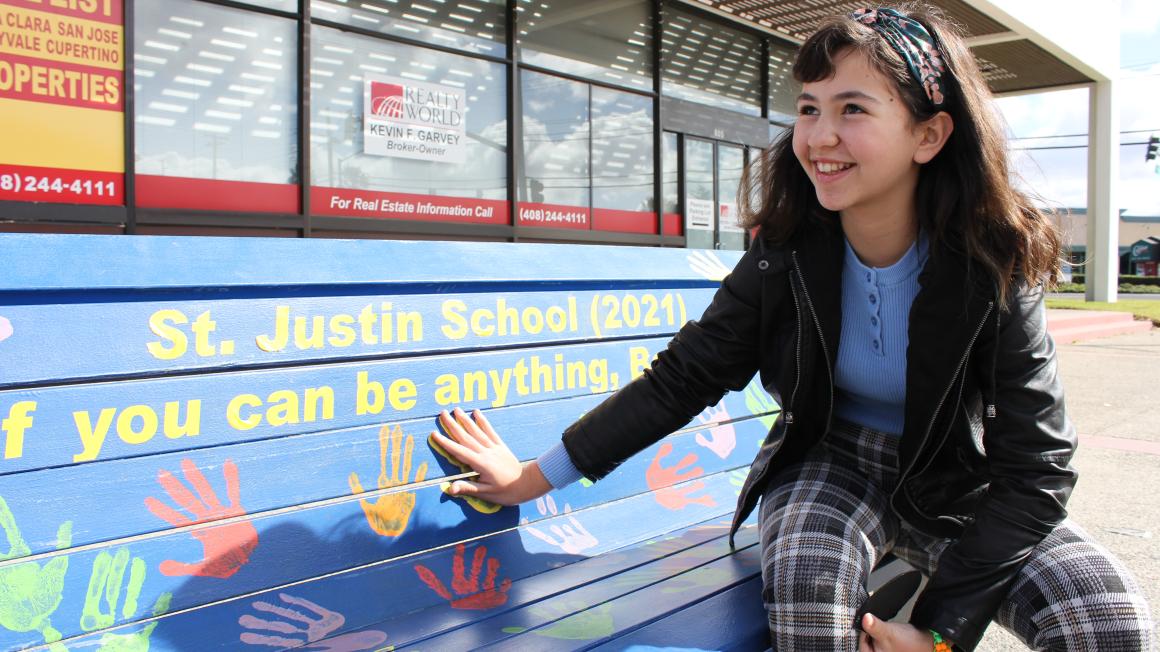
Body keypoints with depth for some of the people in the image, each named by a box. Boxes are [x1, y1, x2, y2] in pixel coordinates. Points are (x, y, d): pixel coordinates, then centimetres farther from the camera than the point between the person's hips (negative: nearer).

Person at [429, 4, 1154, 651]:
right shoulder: (788, 255, -15)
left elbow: (1037, 469, -18)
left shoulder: (996, 272, -20)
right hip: (830, 463, 1)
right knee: (805, 571, -33)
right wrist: (538, 476, -10)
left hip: (962, 487, 0)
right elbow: (680, 377, -8)